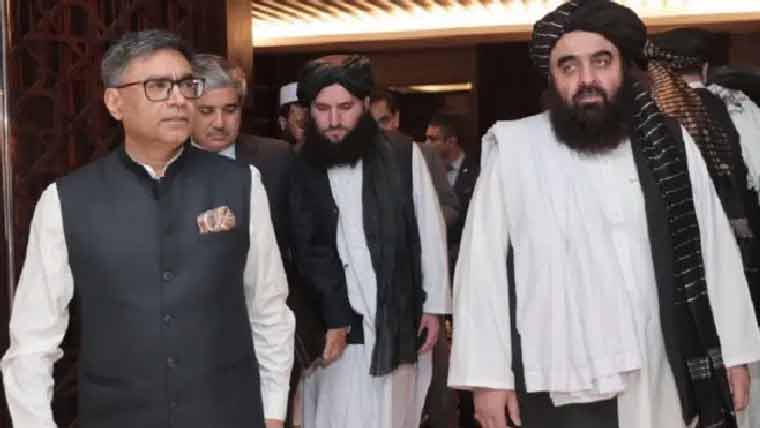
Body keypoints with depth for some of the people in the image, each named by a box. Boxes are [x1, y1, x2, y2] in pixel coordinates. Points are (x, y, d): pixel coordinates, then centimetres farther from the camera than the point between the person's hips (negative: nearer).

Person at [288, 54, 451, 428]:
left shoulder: (404, 157, 0)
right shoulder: (301, 168, 0)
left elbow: (430, 235, 5)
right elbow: (306, 253, -2)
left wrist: (433, 306, 4)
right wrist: (332, 320, -10)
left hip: (399, 325, 0)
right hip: (334, 327, 0)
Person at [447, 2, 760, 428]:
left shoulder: (670, 144, 4)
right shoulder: (513, 149, -7)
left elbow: (715, 250, 8)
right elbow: (483, 266, -6)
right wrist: (488, 376, -7)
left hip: (665, 382, 3)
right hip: (560, 389, -3)